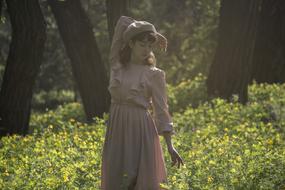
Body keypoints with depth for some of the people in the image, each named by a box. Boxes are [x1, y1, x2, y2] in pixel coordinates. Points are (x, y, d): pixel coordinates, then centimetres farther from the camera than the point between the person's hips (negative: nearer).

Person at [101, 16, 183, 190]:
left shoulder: (154, 74, 0)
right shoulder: (116, 63, 7)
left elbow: (161, 110, 0)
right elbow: (123, 22, 9)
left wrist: (170, 146, -5)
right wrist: (151, 34, 12)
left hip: (142, 131, -3)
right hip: (117, 130, 3)